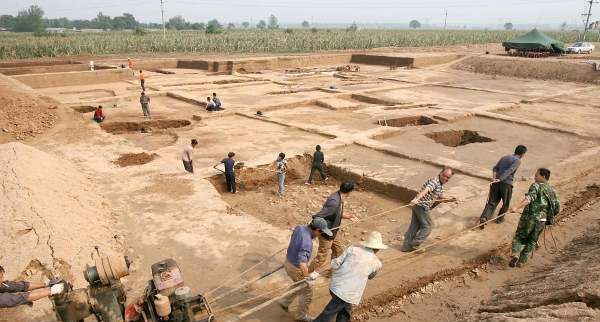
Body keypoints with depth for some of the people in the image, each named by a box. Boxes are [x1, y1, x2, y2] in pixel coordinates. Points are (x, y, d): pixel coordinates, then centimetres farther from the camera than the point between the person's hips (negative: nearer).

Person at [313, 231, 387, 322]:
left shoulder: (352, 249, 2)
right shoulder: (377, 263, 1)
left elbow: (335, 264, 0)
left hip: (335, 286, 4)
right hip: (347, 294, -4)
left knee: (345, 314, 25)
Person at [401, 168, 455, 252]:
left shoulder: (440, 184, 15)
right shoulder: (434, 182, -17)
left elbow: (440, 199, 23)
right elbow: (425, 190, -35)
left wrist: (449, 200, 5)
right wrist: (416, 199, -50)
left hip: (417, 205, 9)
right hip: (421, 206, -9)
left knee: (414, 226, 12)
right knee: (428, 226, 0)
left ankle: (406, 246, 19)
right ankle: (414, 244, 6)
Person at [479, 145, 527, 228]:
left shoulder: (505, 157, 18)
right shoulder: (517, 161, -3)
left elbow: (495, 168, 9)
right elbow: (509, 171, -17)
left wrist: (494, 178, -2)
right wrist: (499, 179, -23)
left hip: (496, 183, 5)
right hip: (506, 184, -5)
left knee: (492, 202, 4)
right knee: (506, 203, 18)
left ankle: (484, 217, -14)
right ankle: (500, 218, 29)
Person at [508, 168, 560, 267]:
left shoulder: (536, 186, -5)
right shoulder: (552, 191, 14)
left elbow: (529, 198, -23)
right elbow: (557, 208, 16)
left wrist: (517, 207, -35)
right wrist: (549, 216, 32)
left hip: (529, 217, -5)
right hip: (541, 221, 5)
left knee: (519, 237, 9)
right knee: (532, 241, 16)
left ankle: (515, 254, -13)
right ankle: (521, 261, 14)